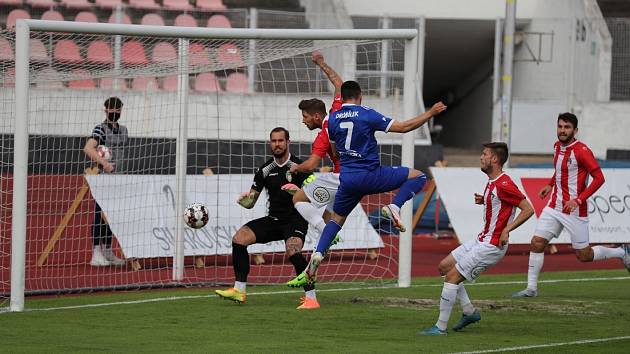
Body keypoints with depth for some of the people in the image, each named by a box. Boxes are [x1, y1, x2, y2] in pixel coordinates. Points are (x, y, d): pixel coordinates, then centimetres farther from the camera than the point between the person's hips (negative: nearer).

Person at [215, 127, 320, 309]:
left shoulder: (298, 167, -7)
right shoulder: (265, 170, 7)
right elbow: (250, 202, 10)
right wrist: (245, 199, -14)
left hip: (296, 220, -6)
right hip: (273, 219, 6)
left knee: (292, 251, -33)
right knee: (239, 238, -10)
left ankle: (311, 298, -27)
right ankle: (239, 290, -7)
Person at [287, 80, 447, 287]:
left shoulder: (333, 119, 6)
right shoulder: (367, 115, -9)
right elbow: (403, 127, -10)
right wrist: (431, 113, -2)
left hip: (347, 177, 5)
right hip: (370, 175, -5)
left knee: (336, 219, 21)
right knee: (417, 177, 2)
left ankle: (318, 254, 1)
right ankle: (394, 207, -19)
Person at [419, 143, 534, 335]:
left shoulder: (503, 184, -20)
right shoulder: (492, 182, 11)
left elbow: (528, 209, -21)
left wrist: (506, 230, -24)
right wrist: (483, 200, 9)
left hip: (492, 245, -11)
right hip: (482, 239, 11)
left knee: (452, 277, -11)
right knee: (444, 266, 15)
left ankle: (440, 327, -5)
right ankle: (470, 312, 18)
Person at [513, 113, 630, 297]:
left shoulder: (581, 151, -17)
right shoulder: (557, 146, 7)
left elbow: (599, 178, -20)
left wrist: (578, 200, -25)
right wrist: (550, 185, 15)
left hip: (574, 210, -7)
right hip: (554, 207, 7)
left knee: (584, 256, 3)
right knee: (536, 244, -4)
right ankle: (531, 288, 3)